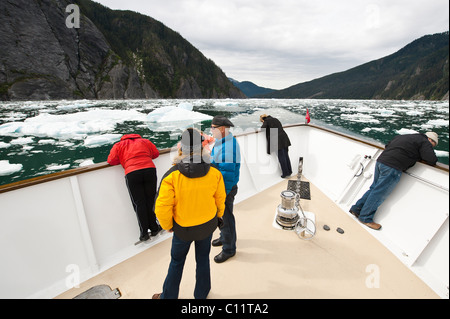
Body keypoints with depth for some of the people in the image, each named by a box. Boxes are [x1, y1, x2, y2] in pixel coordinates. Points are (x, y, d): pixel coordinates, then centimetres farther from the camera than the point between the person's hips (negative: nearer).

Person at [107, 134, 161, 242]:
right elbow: (156, 153, 23)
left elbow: (111, 160, 13)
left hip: (132, 174, -1)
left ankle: (144, 233, 7)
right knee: (150, 201, 11)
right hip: (149, 170, 2)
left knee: (139, 204, 6)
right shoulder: (145, 141, 25)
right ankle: (154, 228, 18)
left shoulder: (118, 145, 21)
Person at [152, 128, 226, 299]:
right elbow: (220, 199, -3)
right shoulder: (214, 173, -16)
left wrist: (168, 225, 0)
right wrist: (218, 216, 17)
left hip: (183, 229, -2)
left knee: (176, 262, 23)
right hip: (208, 225, 2)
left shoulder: (172, 175, -24)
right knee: (203, 260, 24)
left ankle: (168, 296, 45)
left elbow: (162, 208, -20)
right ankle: (201, 294, 46)